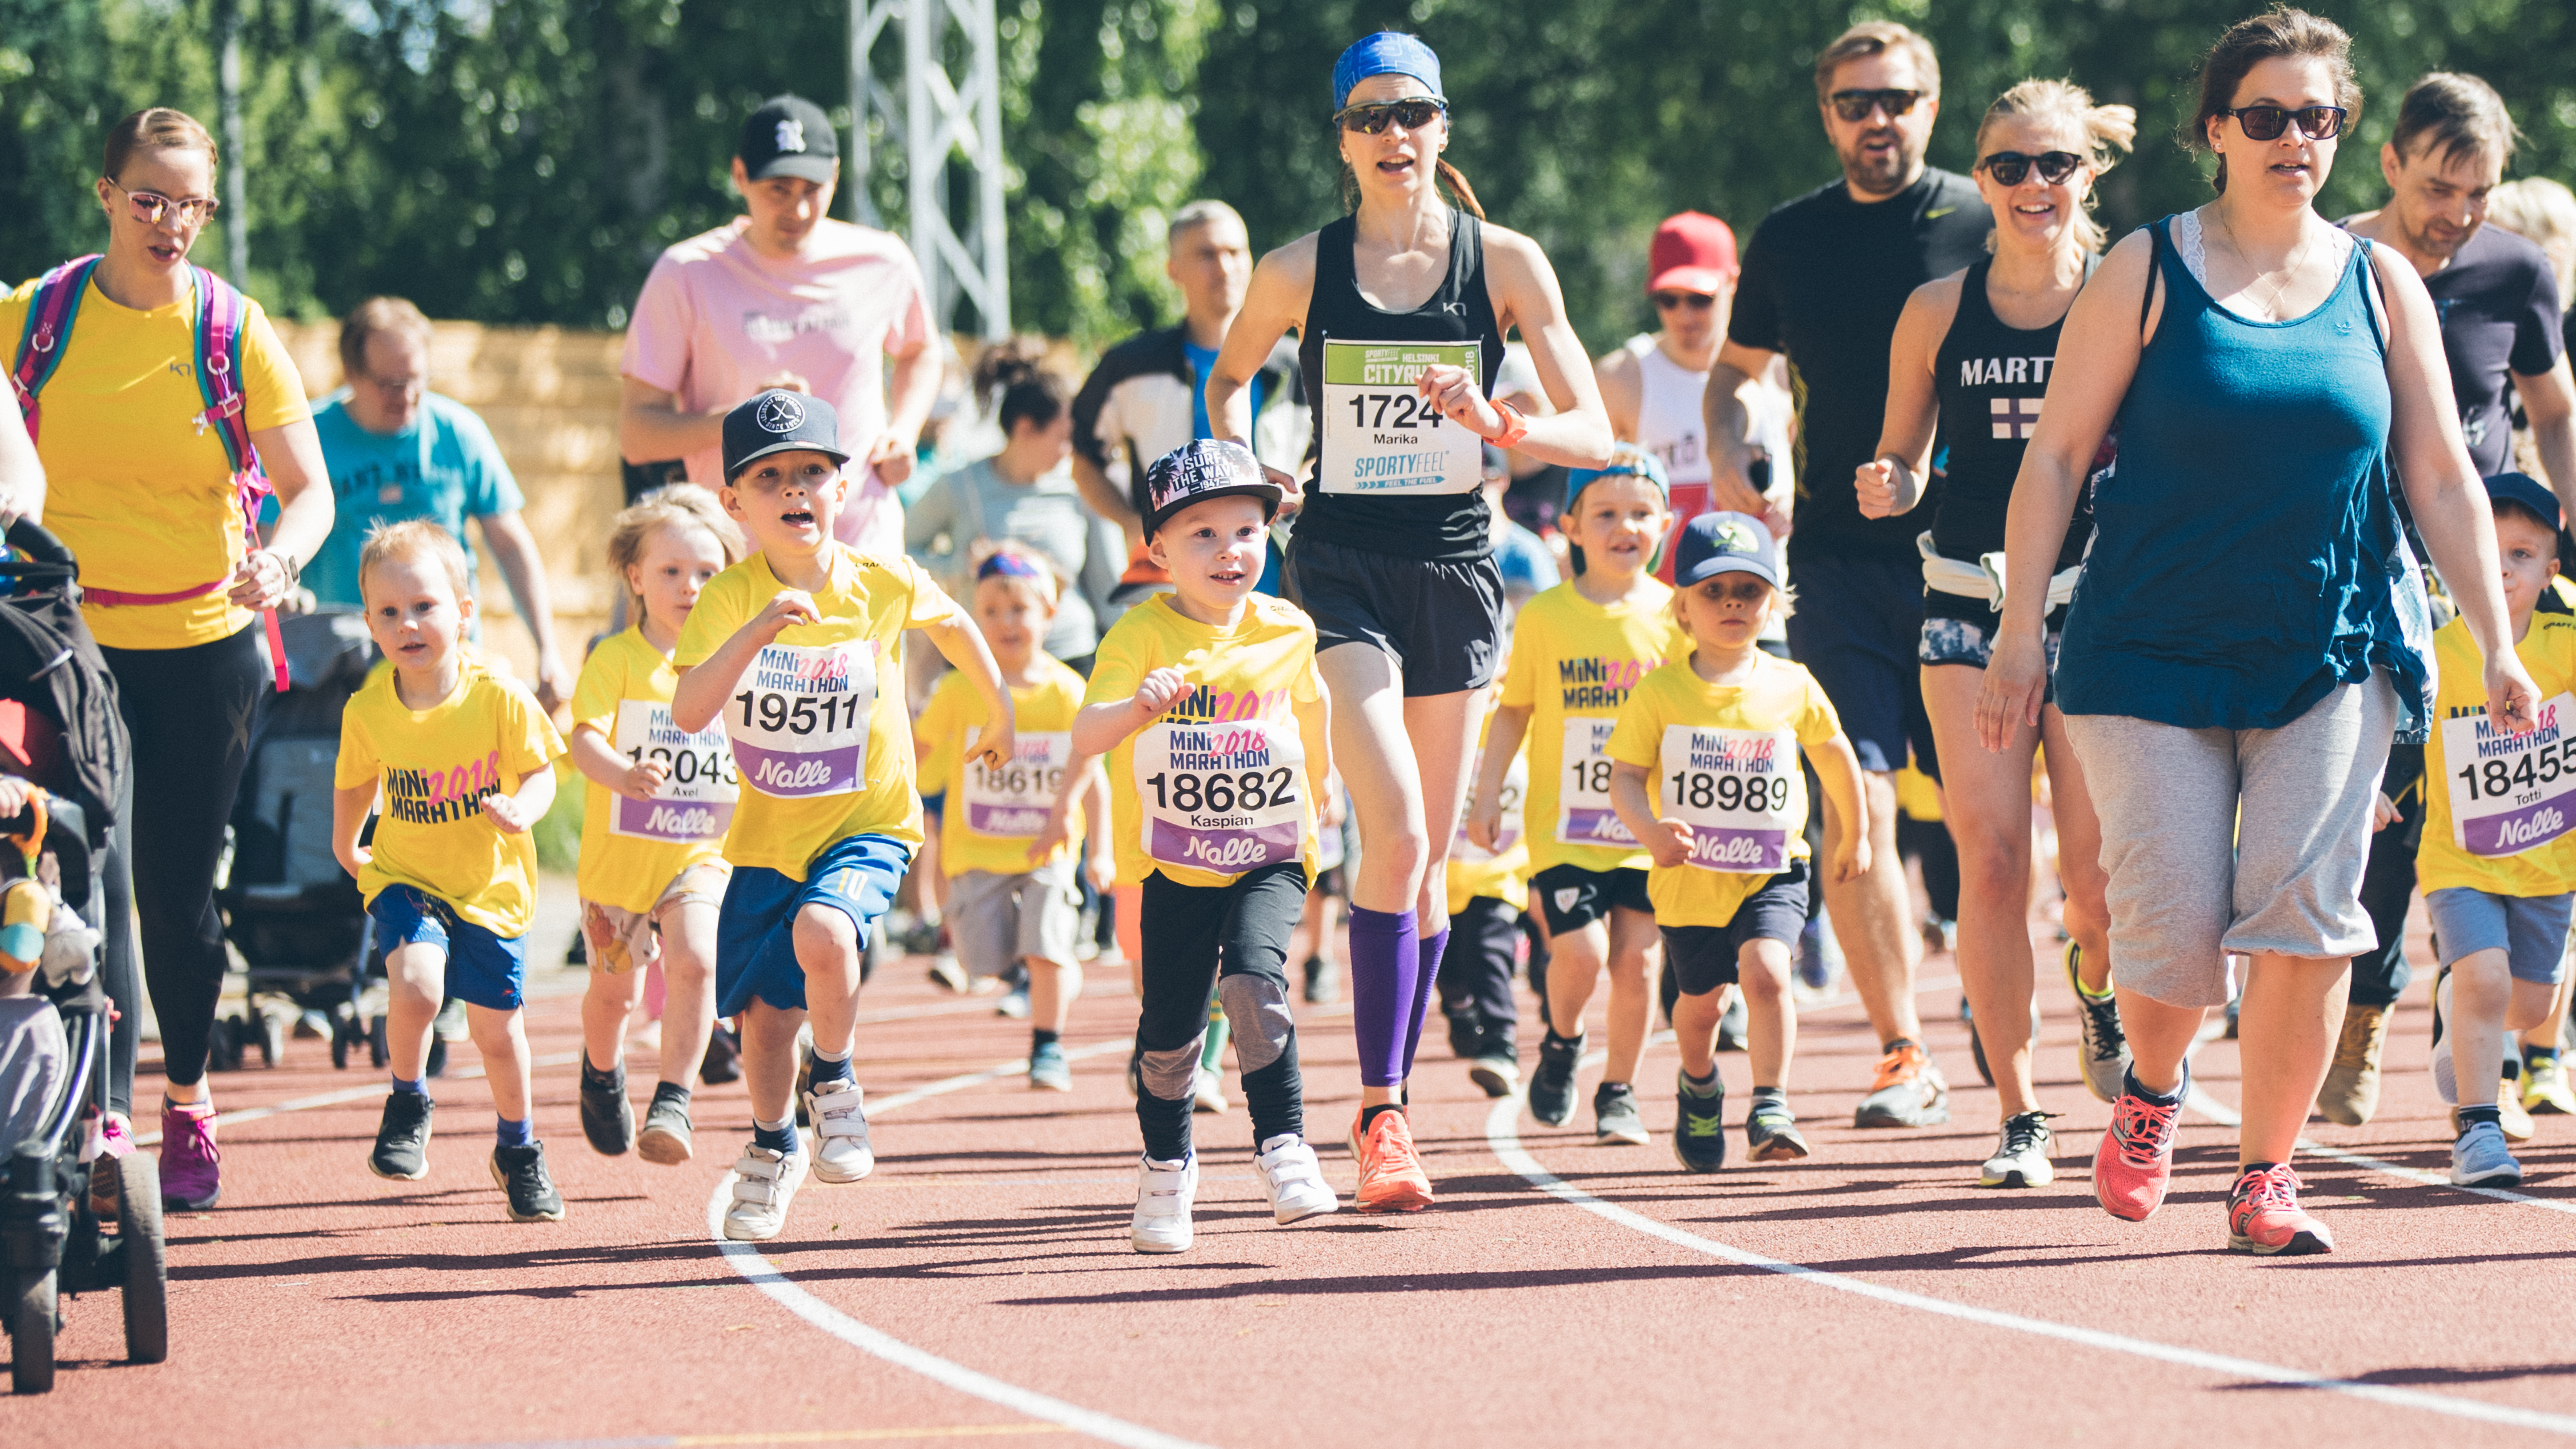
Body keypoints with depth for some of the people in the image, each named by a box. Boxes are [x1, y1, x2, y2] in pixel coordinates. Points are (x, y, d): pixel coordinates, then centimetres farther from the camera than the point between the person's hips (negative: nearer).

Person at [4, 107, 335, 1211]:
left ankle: (188, 1102, 27)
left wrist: (279, 558, -25)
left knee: (178, 897, 5)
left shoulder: (235, 332, -4)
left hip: (204, 646, 0)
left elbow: (308, 489, -5)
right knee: (92, 887, -11)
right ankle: (105, 1123, -10)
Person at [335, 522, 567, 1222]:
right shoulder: (369, 711, -12)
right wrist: (345, 847, 21)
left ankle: (518, 1149, 36)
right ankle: (408, 1106, 0)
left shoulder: (500, 699, -18)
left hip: (490, 885, 0)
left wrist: (522, 809, -29)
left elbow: (540, 771, -8)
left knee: (498, 1028, 10)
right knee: (416, 982, -27)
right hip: (405, 877, 0)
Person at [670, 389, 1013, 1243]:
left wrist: (998, 716, 24)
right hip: (769, 831, 2)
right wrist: (753, 634, -40)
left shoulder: (886, 584, -11)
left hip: (868, 824, -2)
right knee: (763, 1016, 6)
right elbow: (688, 714, -28)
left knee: (821, 934, -31)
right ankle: (773, 1148, 36)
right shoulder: (729, 600, -14)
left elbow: (953, 627, 13)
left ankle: (835, 1084, -3)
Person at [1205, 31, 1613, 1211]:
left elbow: (1593, 434, -1)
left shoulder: (1505, 264, 0)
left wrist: (1496, 425, -20)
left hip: (1455, 568, 2)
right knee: (1397, 834, -19)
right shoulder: (1299, 271, -1)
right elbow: (1228, 379, 18)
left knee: (1430, 858, 8)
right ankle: (1381, 1114, -16)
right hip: (1340, 566, -2)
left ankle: (1391, 1106, 21)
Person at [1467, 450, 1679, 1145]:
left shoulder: (1673, 615, 2)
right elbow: (1513, 710, 7)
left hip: (1647, 827, 2)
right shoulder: (1544, 617, -2)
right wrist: (1487, 795, 2)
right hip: (1564, 826, -2)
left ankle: (1619, 1090, 17)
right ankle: (1561, 1042, 18)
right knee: (1580, 952, -13)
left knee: (1636, 958, 0)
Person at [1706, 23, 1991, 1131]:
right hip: (1837, 553, 2)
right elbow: (1736, 367, 25)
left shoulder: (1986, 225, 2)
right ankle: (1904, 1057, -4)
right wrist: (1728, 458, 6)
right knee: (1855, 801, -9)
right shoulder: (1789, 240, 11)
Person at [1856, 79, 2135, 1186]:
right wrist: (1885, 488, -9)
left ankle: (2099, 991, 32)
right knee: (1989, 853, -8)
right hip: (1971, 602, 1)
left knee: (2096, 867, -6)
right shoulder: (1938, 313, 5)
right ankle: (2018, 1117, 0)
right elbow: (1904, 462, 12)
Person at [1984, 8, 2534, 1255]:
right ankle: (2153, 1085, 27)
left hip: (2333, 657, 2)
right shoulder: (2147, 274, 0)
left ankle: (2264, 1177, 1)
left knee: (2302, 915, -12)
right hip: (2151, 655, -2)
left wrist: (2495, 644, 3)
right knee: (2173, 930, -6)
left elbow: (2441, 477, 10)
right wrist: (2021, 632, -4)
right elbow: (2056, 455, 1)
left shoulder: (2380, 285, 7)